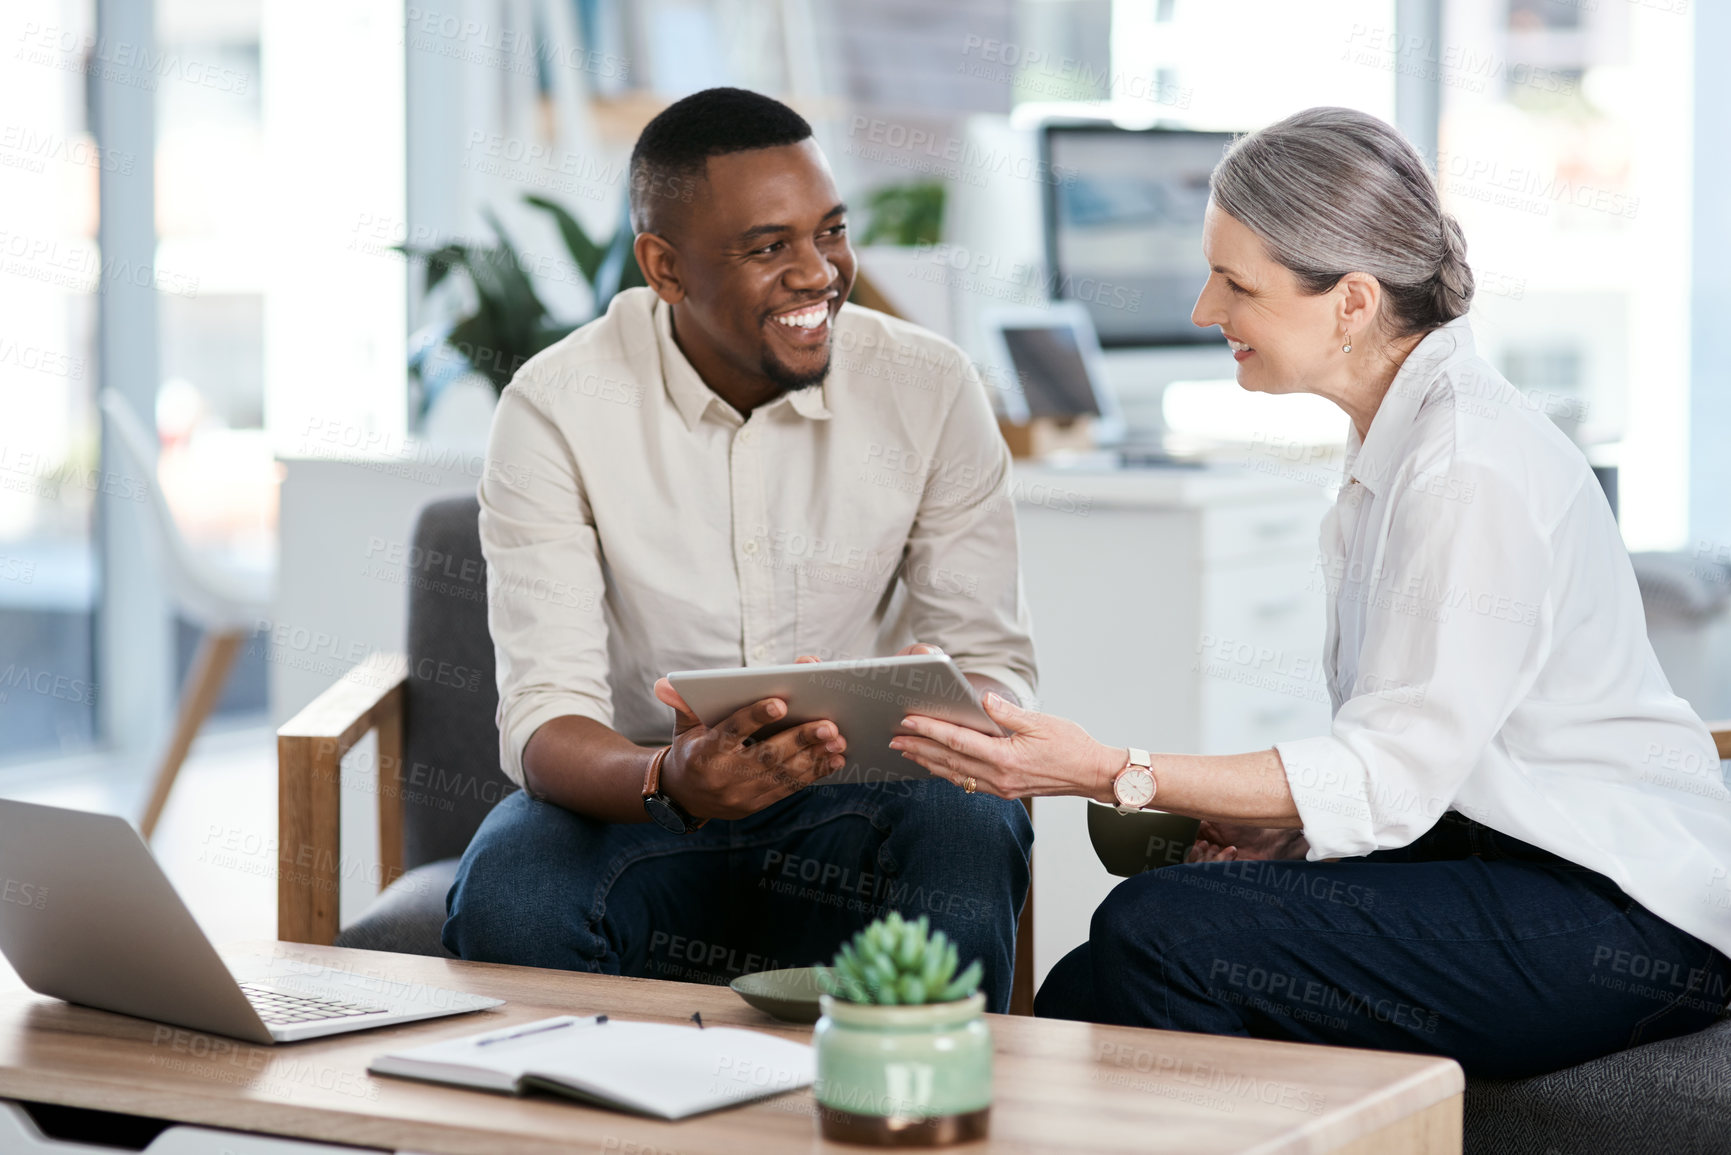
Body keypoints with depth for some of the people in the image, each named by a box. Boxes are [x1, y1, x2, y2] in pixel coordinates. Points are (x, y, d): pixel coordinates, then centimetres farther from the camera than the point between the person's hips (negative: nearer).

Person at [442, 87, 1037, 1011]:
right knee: (506, 899, -32)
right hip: (638, 801, -1)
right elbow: (544, 720, -15)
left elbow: (994, 669, -3)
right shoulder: (555, 411, -9)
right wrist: (671, 782, -39)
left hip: (858, 800, 1)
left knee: (967, 834, -33)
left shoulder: (930, 389, -4)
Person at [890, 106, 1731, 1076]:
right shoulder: (1399, 436, 12)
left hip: (1622, 920, -9)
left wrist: (1110, 773, -24)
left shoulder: (1473, 469, -19)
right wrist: (1281, 825, -2)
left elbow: (1391, 776, -21)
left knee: (1159, 934, -22)